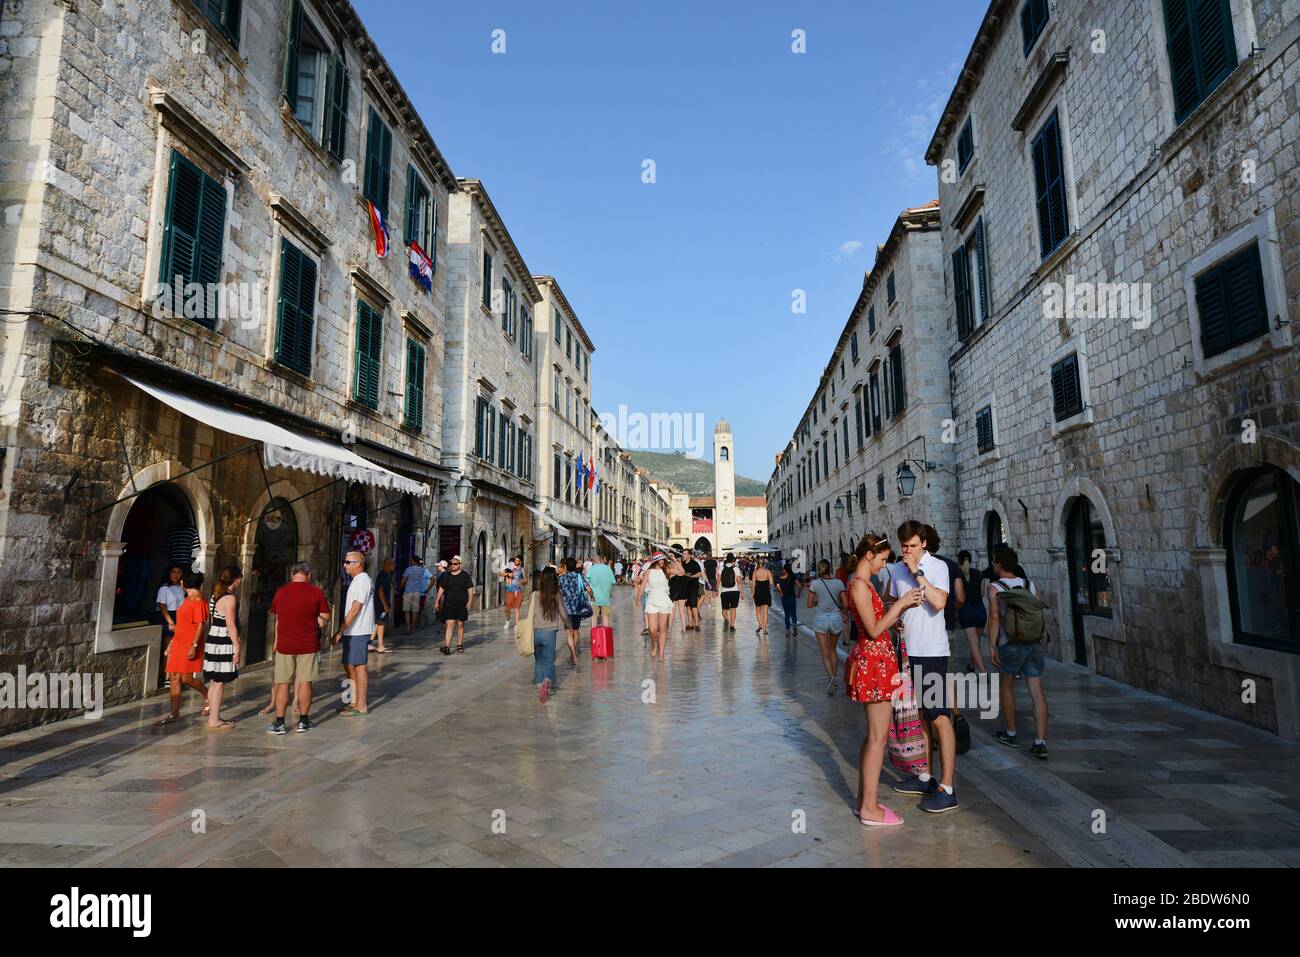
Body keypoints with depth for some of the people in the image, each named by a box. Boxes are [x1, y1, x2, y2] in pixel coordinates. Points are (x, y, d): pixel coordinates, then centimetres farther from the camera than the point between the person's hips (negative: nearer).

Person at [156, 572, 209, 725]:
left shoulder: (198, 602, -14)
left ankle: (207, 696, 19)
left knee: (186, 679, -6)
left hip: (189, 645, -9)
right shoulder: (187, 600, 15)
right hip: (178, 644, 9)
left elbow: (200, 625, -18)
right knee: (174, 678, 7)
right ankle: (175, 713, 12)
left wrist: (194, 646, -22)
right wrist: (171, 643, 21)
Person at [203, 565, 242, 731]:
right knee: (219, 683, -2)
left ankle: (214, 717, 23)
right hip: (223, 644, -9)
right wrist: (237, 646, -12)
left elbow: (213, 621, 16)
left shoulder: (215, 596, 12)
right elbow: (231, 625, -17)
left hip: (213, 640, 9)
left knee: (214, 682, 14)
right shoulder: (229, 598, -16)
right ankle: (213, 721, 3)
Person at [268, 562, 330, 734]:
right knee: (305, 682, 6)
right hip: (308, 645, -1)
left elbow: (277, 617, 12)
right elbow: (325, 618, -3)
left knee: (282, 683, 8)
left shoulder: (280, 592, 0)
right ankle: (303, 721, 13)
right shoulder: (316, 592, -8)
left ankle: (279, 723, 11)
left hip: (284, 644, 1)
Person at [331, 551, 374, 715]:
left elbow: (355, 609, -22)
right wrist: (343, 632, 22)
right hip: (352, 632, 10)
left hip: (358, 632, -10)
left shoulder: (362, 580, -17)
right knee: (349, 666, 15)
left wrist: (340, 631, -22)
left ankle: (362, 705, 5)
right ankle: (354, 701, 25)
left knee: (359, 666, -3)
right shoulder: (358, 580, 16)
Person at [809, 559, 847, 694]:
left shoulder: (815, 584, -6)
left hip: (820, 618, -2)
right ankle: (834, 677, 21)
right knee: (833, 649, 21)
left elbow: (810, 604, -4)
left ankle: (831, 677, -20)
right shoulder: (839, 583, -2)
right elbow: (844, 604, -2)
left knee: (825, 653, 1)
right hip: (836, 618, 2)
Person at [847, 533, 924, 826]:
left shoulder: (863, 583, 15)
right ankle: (870, 809, 3)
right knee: (878, 736, -4)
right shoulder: (859, 584, -16)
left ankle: (865, 799, 22)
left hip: (875, 661, 10)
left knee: (874, 734, 15)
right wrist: (900, 604, -13)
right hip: (873, 661, -10)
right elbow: (874, 630, -18)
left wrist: (904, 606, 6)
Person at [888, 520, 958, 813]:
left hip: (931, 652, -6)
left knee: (940, 718, -5)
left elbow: (939, 602, -23)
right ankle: (925, 777, 27)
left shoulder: (937, 567, -8)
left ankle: (947, 789, 1)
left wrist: (917, 573, -21)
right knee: (920, 715, 15)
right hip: (908, 650, 7)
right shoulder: (897, 570, 9)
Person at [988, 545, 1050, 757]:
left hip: (1011, 644, -4)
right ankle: (1040, 743, -2)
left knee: (1006, 688, 15)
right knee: (1037, 693, 2)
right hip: (1034, 644, 4)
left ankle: (1011, 735, 24)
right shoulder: (1030, 585, 9)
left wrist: (992, 647, -10)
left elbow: (994, 618, -12)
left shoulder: (994, 588, -5)